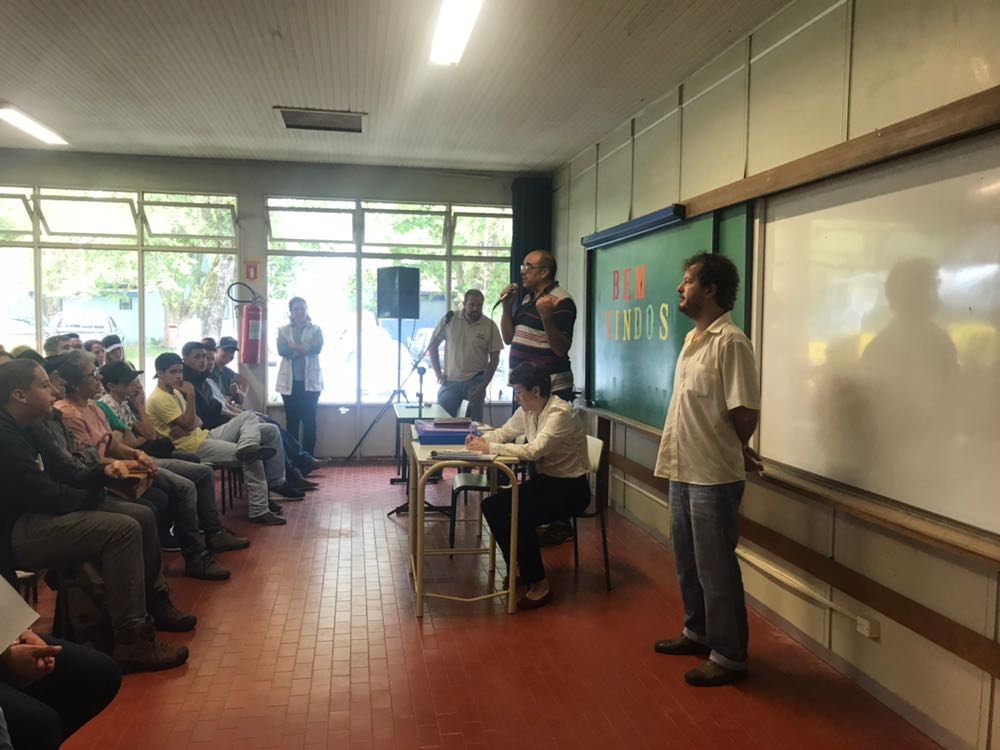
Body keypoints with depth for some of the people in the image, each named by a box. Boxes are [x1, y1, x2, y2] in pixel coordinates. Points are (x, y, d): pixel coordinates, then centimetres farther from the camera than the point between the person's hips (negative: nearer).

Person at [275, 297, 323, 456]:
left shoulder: (315, 329, 8)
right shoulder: (283, 330, 10)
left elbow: (317, 348, -11)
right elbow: (282, 350, -8)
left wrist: (293, 346, -10)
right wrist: (305, 349, -12)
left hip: (310, 381, -1)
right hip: (290, 381, 1)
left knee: (309, 420, -2)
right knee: (291, 420, 2)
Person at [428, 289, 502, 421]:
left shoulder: (490, 326, -4)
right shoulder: (449, 320, -1)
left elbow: (494, 359, 0)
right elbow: (432, 346, 9)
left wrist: (484, 385, -7)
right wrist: (438, 372, 2)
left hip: (475, 382, -1)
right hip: (450, 381, 1)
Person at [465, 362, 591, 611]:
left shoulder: (560, 413, -23)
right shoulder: (527, 411, 3)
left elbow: (534, 450, -33)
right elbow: (504, 432, 15)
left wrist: (490, 448, -28)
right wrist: (481, 439, -6)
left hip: (570, 488, -9)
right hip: (545, 480, 9)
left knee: (518, 516, -26)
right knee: (492, 506, -5)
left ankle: (539, 583, -8)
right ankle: (517, 567, 10)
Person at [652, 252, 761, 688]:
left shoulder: (730, 342, -18)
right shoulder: (693, 338, 11)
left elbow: (745, 412, -19)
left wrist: (736, 452, -2)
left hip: (713, 476, -9)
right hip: (684, 470, 9)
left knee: (716, 568, 3)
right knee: (688, 561, 21)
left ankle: (729, 656, 18)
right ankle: (697, 632, 38)